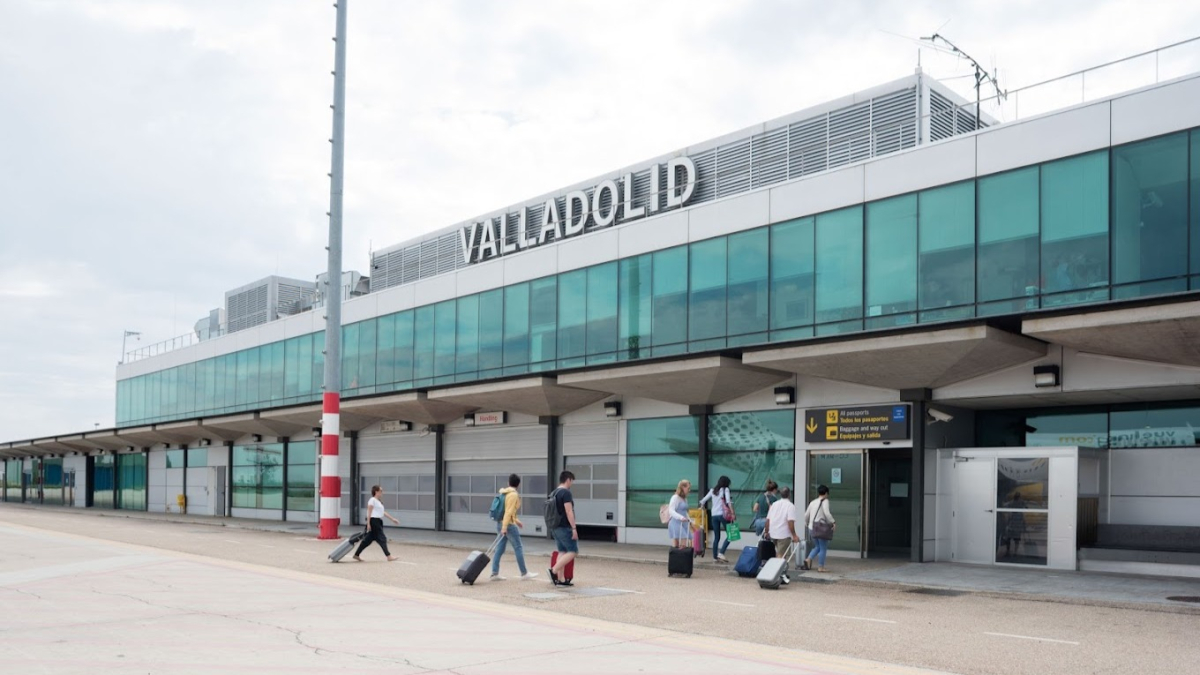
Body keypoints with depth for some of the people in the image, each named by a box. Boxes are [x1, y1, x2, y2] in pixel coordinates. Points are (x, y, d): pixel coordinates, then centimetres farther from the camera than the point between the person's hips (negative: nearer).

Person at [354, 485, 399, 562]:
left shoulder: (378, 502, 20)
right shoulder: (372, 500, -8)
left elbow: (384, 512, 22)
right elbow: (369, 512, -13)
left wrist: (392, 519, 19)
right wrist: (368, 523, -19)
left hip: (378, 521, 10)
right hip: (374, 521, -10)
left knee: (368, 539, 10)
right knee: (382, 538, -6)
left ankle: (356, 555, 15)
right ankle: (388, 556, -2)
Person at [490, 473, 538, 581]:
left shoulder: (504, 493, 14)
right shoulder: (513, 495, -13)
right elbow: (508, 512, -20)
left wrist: (516, 521, 26)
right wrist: (504, 527, -24)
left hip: (501, 523, 9)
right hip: (509, 525, -9)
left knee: (499, 549, 7)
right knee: (518, 548, 0)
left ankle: (494, 573, 5)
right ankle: (524, 574, 6)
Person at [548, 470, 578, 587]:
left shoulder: (553, 493, 15)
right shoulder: (566, 492, -14)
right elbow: (569, 512, -19)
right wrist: (574, 528, -18)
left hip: (556, 527, 9)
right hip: (565, 528, -9)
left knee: (562, 552, 10)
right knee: (573, 551, -5)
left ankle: (559, 579, 8)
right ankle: (554, 571, -14)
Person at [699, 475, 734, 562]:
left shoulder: (713, 491, 13)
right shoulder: (725, 490, 0)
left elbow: (703, 501, 15)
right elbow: (728, 501, -14)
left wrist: (702, 506, 36)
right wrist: (732, 513, -17)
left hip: (714, 515, 6)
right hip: (723, 515, -6)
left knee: (716, 537, 11)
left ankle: (715, 556, 10)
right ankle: (721, 553, -10)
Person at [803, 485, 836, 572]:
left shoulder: (813, 502, 11)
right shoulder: (825, 501, -7)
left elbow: (806, 515, 16)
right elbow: (827, 513, -22)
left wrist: (806, 523, 31)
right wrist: (833, 522, -20)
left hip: (811, 528, 7)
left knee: (817, 547, 21)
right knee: (823, 548, 5)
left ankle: (808, 559, 4)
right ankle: (821, 567, 6)